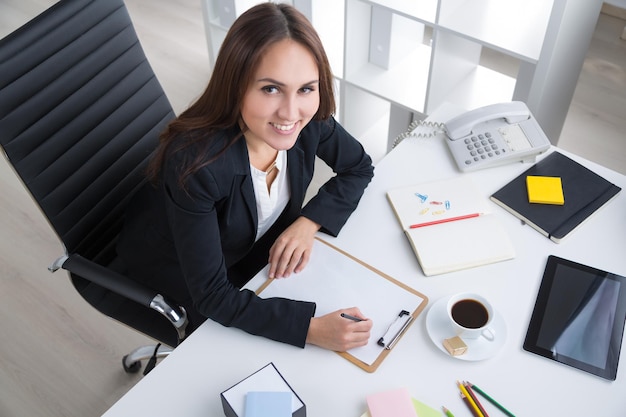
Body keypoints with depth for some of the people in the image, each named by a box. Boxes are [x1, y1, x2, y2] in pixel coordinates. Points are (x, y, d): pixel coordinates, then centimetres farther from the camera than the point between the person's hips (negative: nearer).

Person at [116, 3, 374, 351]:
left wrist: (309, 221, -21)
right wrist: (310, 328, -42)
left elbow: (359, 168, -5)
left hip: (252, 243, 5)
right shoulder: (195, 162, -41)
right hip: (173, 262, -4)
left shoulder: (310, 122, -25)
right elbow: (212, 295, -35)